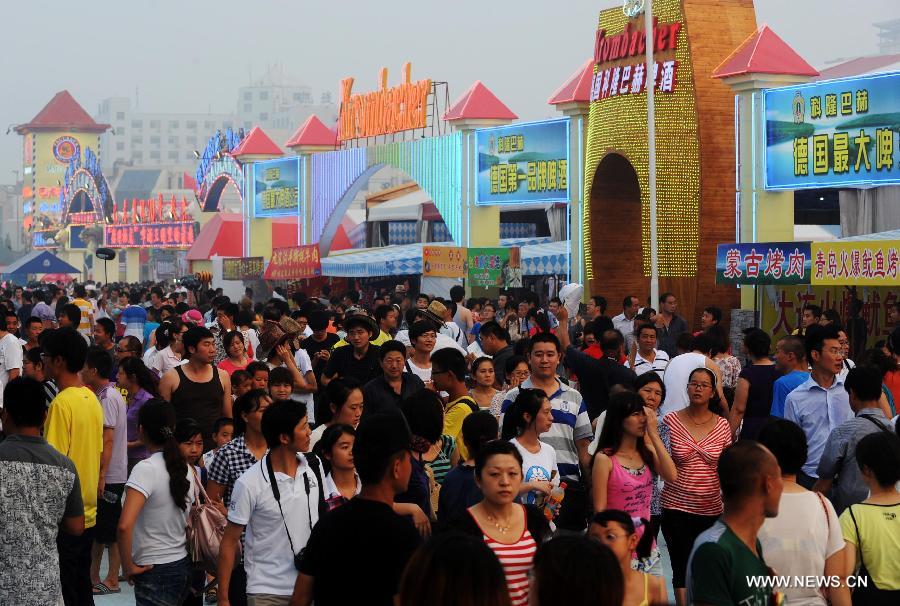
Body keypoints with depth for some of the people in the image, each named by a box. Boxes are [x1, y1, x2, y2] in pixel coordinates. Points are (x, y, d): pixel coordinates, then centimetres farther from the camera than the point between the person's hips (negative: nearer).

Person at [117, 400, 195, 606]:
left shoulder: (146, 469, -15)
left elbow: (125, 525, -26)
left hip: (155, 572, -7)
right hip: (183, 566, 7)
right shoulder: (186, 468, 6)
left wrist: (128, 566, -15)